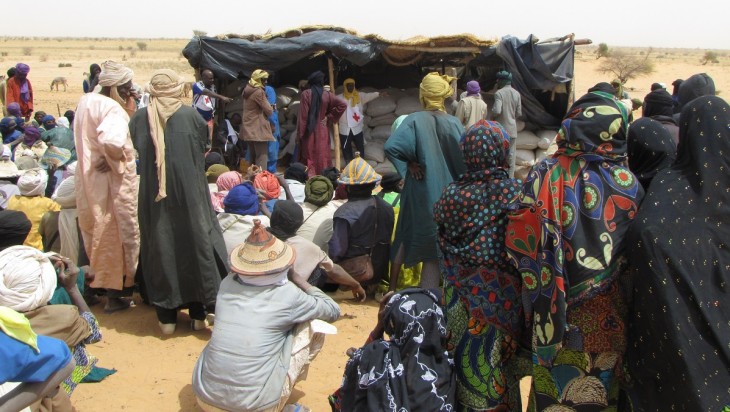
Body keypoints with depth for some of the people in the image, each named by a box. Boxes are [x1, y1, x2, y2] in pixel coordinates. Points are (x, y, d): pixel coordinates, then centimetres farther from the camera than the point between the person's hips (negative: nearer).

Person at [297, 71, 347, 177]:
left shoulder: (305, 94, -7)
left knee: (309, 158, 1)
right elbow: (343, 105, 0)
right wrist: (329, 117, 3)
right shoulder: (327, 94, 1)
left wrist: (299, 134, -5)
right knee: (322, 157, 8)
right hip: (322, 131, 3)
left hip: (309, 131, -3)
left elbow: (302, 115, -9)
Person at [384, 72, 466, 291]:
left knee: (405, 236, 19)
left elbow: (391, 147, -26)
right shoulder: (455, 124, -6)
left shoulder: (415, 120, -12)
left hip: (419, 191, 0)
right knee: (434, 244, 8)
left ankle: (392, 288, 31)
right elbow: (464, 160, -4)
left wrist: (410, 163, -11)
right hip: (446, 192, 1)